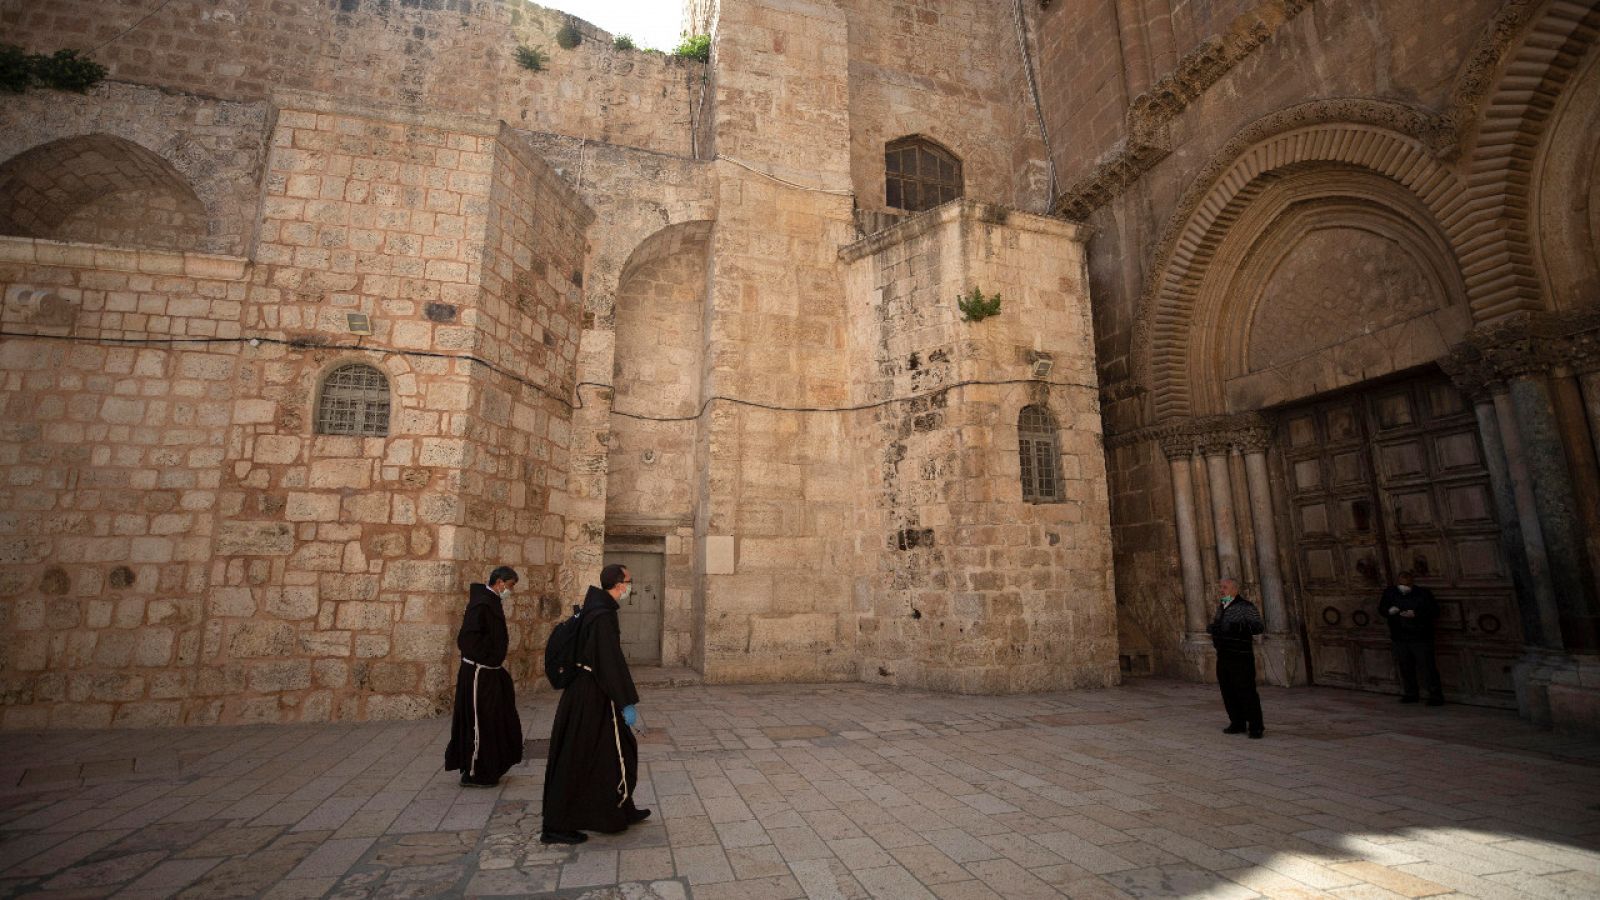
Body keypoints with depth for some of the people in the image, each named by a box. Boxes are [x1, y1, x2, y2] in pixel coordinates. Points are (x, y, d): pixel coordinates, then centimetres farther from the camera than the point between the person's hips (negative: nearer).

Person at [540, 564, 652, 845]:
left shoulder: (594, 609, 8)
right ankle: (555, 828, 14)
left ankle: (622, 811, 32)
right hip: (592, 697, -10)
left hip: (585, 690, 10)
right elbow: (612, 662, -24)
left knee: (619, 750, 18)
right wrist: (627, 703, -20)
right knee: (577, 758, 1)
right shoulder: (603, 616, -23)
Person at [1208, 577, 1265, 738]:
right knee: (1228, 692, 10)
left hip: (1240, 657, -8)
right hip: (1223, 657, 8)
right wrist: (1210, 627, 8)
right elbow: (1217, 626, 30)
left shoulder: (1246, 607, -8)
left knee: (1246, 692, -5)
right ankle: (1238, 724, 20)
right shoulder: (1221, 608, 16)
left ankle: (1256, 727, 5)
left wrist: (1239, 627, -33)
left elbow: (1258, 627, -19)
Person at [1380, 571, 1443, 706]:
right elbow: (1381, 609, 10)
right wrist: (1389, 611, -12)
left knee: (1428, 667, -4)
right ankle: (1410, 694, 22)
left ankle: (1435, 696, 7)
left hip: (1421, 639, -3)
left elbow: (1434, 612, -7)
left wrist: (1416, 614, -21)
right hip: (1399, 639, 3)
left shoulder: (1424, 594, -5)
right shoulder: (1390, 592, 4)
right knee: (1405, 668, 10)